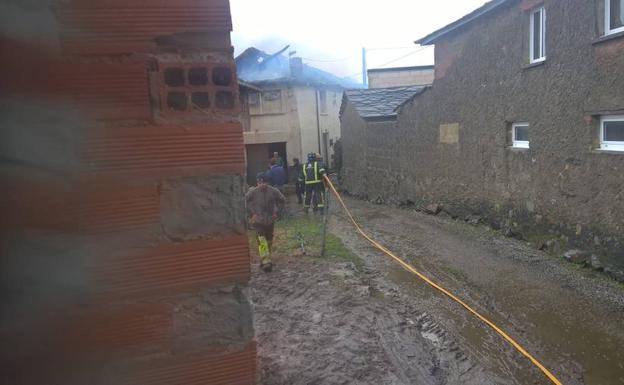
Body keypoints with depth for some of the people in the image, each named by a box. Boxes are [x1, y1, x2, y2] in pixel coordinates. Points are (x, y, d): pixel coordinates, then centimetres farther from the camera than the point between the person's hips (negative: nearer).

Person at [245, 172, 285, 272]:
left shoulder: (273, 191, -5)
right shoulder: (252, 192, -9)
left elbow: (282, 200, 9)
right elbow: (245, 202, 0)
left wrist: (276, 212, 2)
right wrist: (251, 214, -6)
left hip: (270, 220, 3)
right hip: (257, 220, -3)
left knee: (269, 240, 12)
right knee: (262, 241, -14)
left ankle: (265, 261, 29)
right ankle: (266, 262, -16)